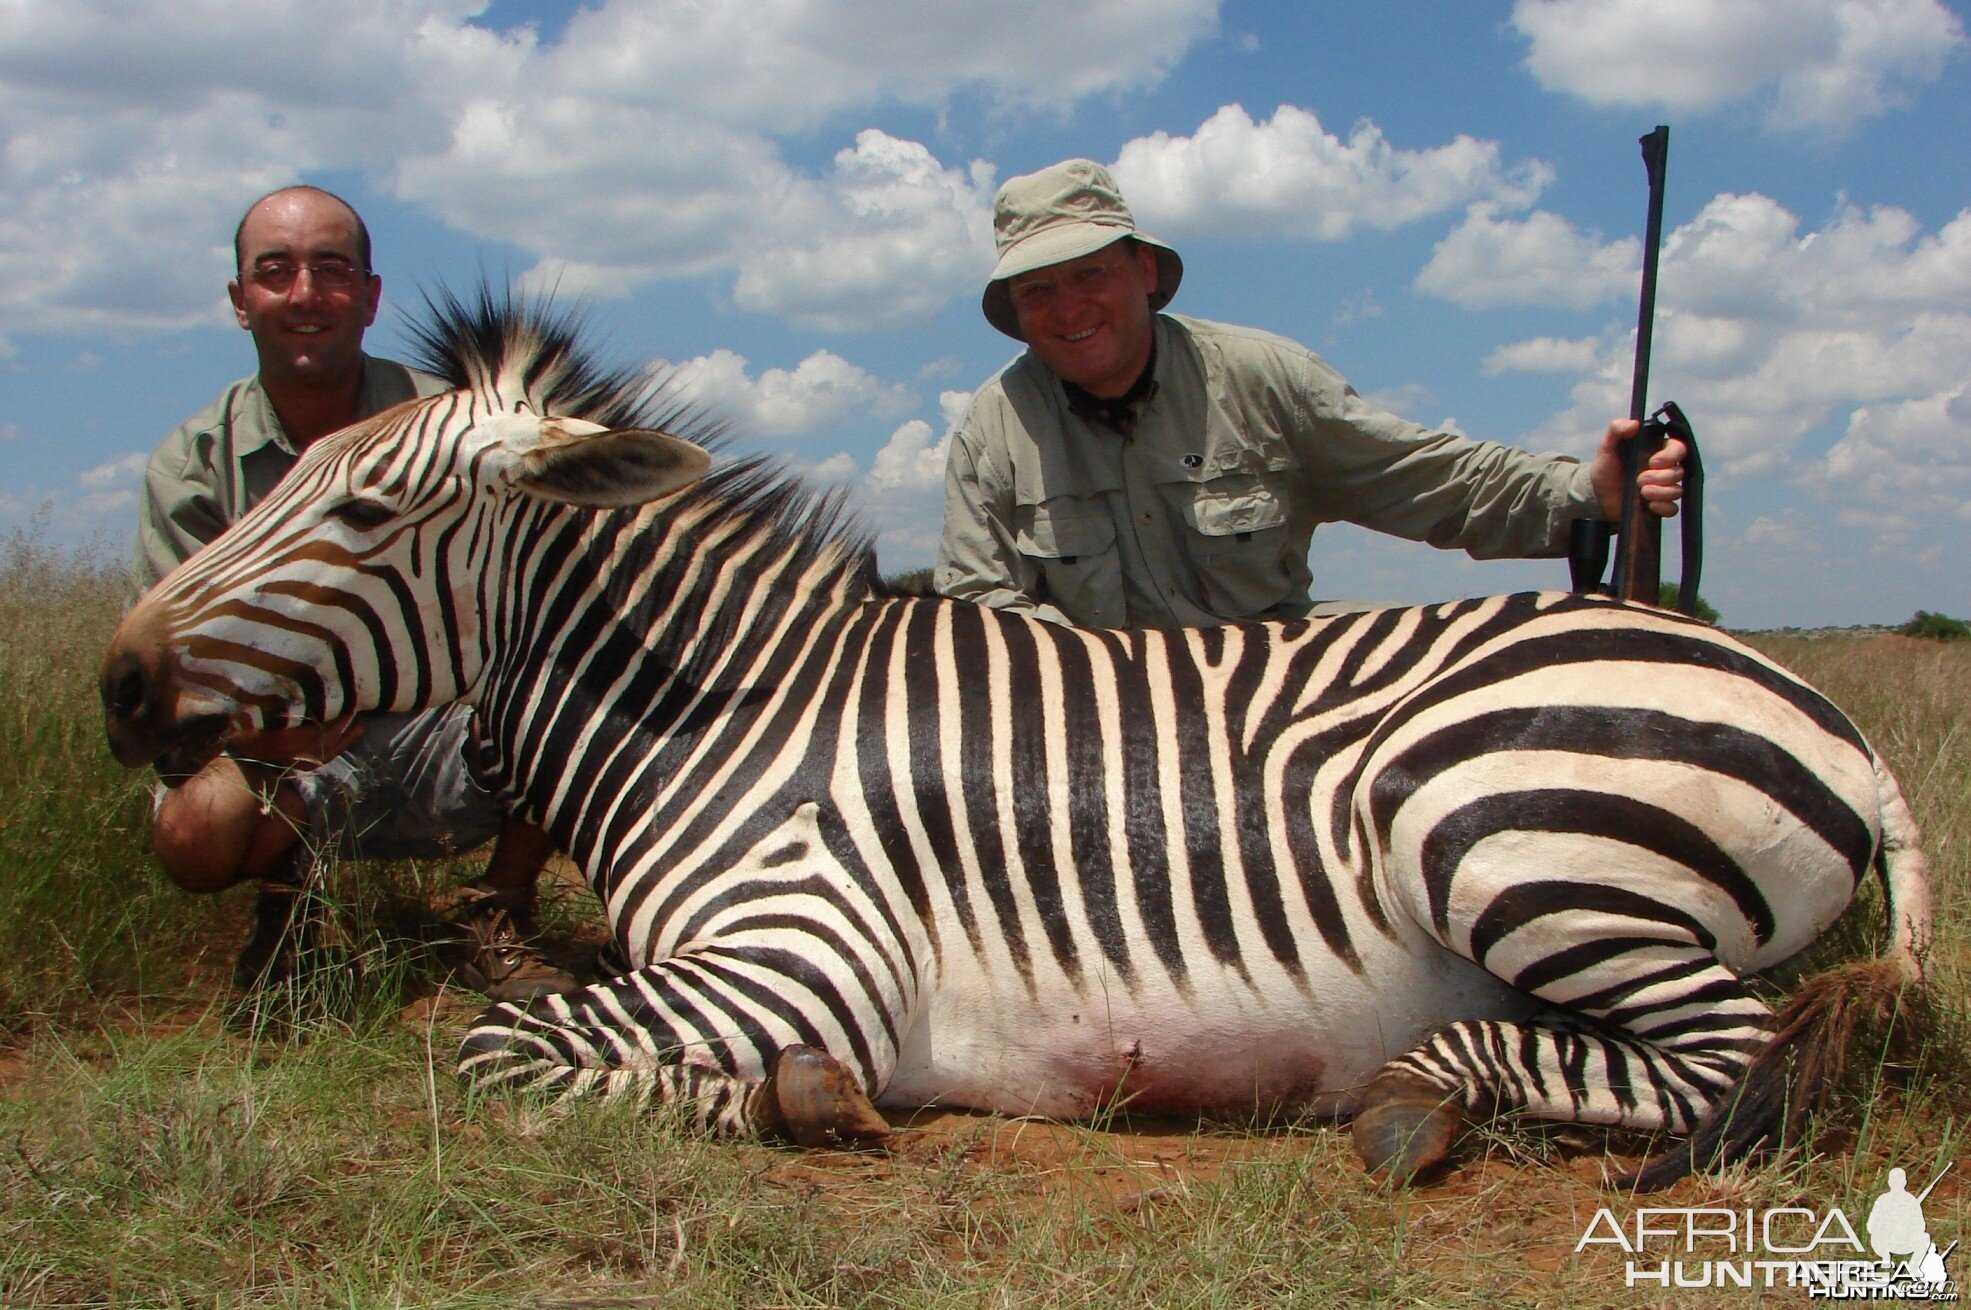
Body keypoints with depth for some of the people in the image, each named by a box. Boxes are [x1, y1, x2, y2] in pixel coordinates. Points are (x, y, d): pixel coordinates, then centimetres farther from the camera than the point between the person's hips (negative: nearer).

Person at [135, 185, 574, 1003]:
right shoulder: (191, 465, -4)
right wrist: (262, 730, -34)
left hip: (442, 737, 1)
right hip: (288, 765, 0)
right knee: (195, 827, -32)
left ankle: (499, 921, -2)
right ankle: (286, 884, 7)